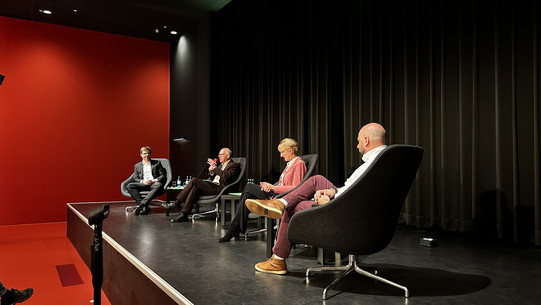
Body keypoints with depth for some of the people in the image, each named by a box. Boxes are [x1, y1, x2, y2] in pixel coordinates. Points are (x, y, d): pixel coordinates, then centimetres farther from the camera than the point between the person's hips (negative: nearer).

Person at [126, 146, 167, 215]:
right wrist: (142, 181, -11)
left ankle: (140, 205, -44)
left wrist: (154, 180, -11)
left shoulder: (157, 163, 18)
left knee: (159, 185, -38)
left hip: (154, 184, -2)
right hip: (143, 184, 2)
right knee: (129, 186, -27)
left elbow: (163, 176, 8)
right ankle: (145, 207, -35)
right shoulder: (137, 165, 23)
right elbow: (134, 178, 11)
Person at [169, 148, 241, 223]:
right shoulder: (222, 165, 27)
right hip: (212, 186, 8)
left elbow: (226, 177, -18)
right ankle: (184, 215, -20)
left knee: (194, 180, -19)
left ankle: (177, 202, -14)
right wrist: (211, 171, 4)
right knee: (195, 188, -19)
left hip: (219, 188, -8)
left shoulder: (234, 165, 0)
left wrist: (215, 168, -13)